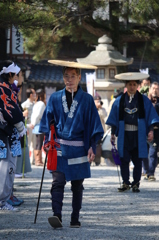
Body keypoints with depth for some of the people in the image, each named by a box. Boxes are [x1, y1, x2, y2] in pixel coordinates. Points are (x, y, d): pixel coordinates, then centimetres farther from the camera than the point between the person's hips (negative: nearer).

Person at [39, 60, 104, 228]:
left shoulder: (87, 99, 3)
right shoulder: (55, 98, 6)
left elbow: (94, 126, 3)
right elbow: (48, 122, 9)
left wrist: (92, 147, -4)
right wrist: (47, 141, -3)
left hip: (78, 149, 0)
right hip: (59, 147, 0)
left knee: (77, 185, 7)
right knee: (57, 182, -14)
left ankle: (75, 218, 14)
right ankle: (57, 216, -24)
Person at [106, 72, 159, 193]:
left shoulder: (144, 100, 5)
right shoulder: (119, 101, 8)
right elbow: (114, 119, 10)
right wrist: (113, 133, 5)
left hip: (139, 135, -1)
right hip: (124, 134, 1)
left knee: (138, 160, 1)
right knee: (124, 160, -1)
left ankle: (136, 184, 9)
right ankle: (125, 183, 8)